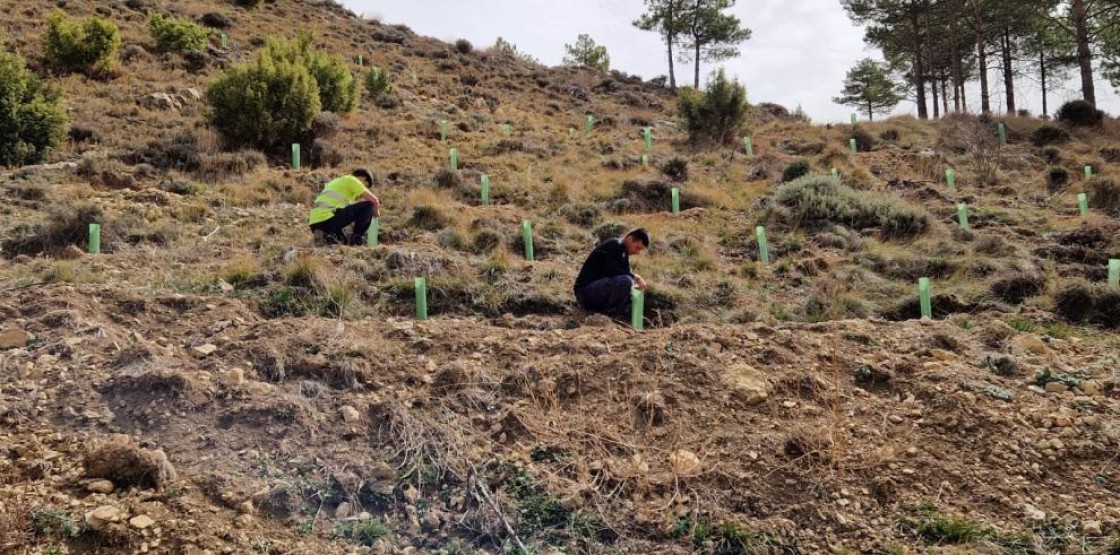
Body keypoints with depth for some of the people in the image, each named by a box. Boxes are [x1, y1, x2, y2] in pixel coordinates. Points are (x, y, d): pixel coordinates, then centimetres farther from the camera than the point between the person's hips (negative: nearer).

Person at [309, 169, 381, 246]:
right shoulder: (352, 180, 3)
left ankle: (325, 236, 5)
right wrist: (376, 214, 17)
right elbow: (374, 200, -2)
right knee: (367, 205, -1)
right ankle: (356, 238, 0)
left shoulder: (338, 182, 31)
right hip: (327, 218, -9)